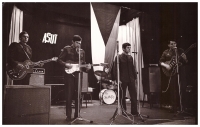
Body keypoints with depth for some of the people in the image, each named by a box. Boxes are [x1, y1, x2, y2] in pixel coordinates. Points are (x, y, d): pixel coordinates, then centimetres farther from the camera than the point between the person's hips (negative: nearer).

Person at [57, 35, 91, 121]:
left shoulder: (82, 51, 14)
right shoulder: (66, 49, 3)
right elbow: (59, 59, 1)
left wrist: (86, 68, -4)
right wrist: (65, 64, -16)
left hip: (78, 75, 4)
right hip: (69, 74, -4)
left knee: (78, 95, 6)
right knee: (69, 95, -2)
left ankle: (77, 114, 18)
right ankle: (68, 115, 9)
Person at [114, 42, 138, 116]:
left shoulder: (130, 57, 13)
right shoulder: (118, 57, -4)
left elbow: (133, 68, 14)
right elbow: (116, 69, -7)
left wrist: (135, 77, 6)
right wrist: (118, 79, -14)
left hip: (131, 79, 5)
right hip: (122, 80, -5)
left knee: (134, 95, 3)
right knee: (122, 96, 5)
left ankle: (134, 111, 12)